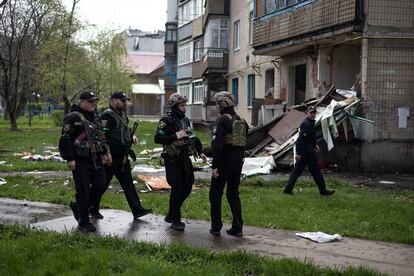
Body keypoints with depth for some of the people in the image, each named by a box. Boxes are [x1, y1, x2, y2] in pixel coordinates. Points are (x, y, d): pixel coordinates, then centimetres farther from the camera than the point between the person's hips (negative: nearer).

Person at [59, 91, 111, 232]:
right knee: (83, 190, -2)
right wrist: (70, 159, -18)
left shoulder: (95, 117, 15)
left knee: (100, 186, 10)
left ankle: (77, 207, 29)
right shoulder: (73, 118, -11)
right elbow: (66, 139, -15)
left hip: (96, 159, 8)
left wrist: (105, 151, 21)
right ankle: (83, 222, 9)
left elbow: (101, 135, 25)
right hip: (81, 161, -8)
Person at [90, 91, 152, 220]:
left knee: (128, 184, 8)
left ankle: (137, 210, 9)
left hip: (122, 158, 9)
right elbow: (102, 136, -22)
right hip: (111, 158, -9)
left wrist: (132, 136, 9)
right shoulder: (107, 115, -15)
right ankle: (93, 208, 18)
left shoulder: (123, 115, 15)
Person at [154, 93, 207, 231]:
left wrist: (200, 152, 19)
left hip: (185, 159, 8)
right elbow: (157, 138, -18)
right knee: (177, 189, -7)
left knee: (187, 187, 11)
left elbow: (191, 137, 25)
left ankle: (171, 215, 26)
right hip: (173, 160, -8)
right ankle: (175, 220, 6)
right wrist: (175, 136, -23)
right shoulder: (167, 120, -11)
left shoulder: (185, 120, 13)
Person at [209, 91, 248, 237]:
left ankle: (216, 228, 7)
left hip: (224, 162, -7)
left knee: (216, 194, 5)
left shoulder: (222, 120, -13)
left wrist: (215, 166, -20)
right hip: (238, 162, 7)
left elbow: (218, 144, -20)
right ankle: (237, 228, 12)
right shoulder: (241, 121, 12)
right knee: (233, 194, 14)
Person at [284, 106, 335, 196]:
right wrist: (298, 153, -26)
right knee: (316, 171, 0)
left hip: (303, 152, 10)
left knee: (297, 170, 10)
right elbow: (300, 139, -24)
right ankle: (323, 190, 9)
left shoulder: (310, 123, 16)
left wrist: (314, 145, 21)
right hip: (308, 152, -10)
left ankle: (288, 189, 9)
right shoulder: (307, 124, -18)